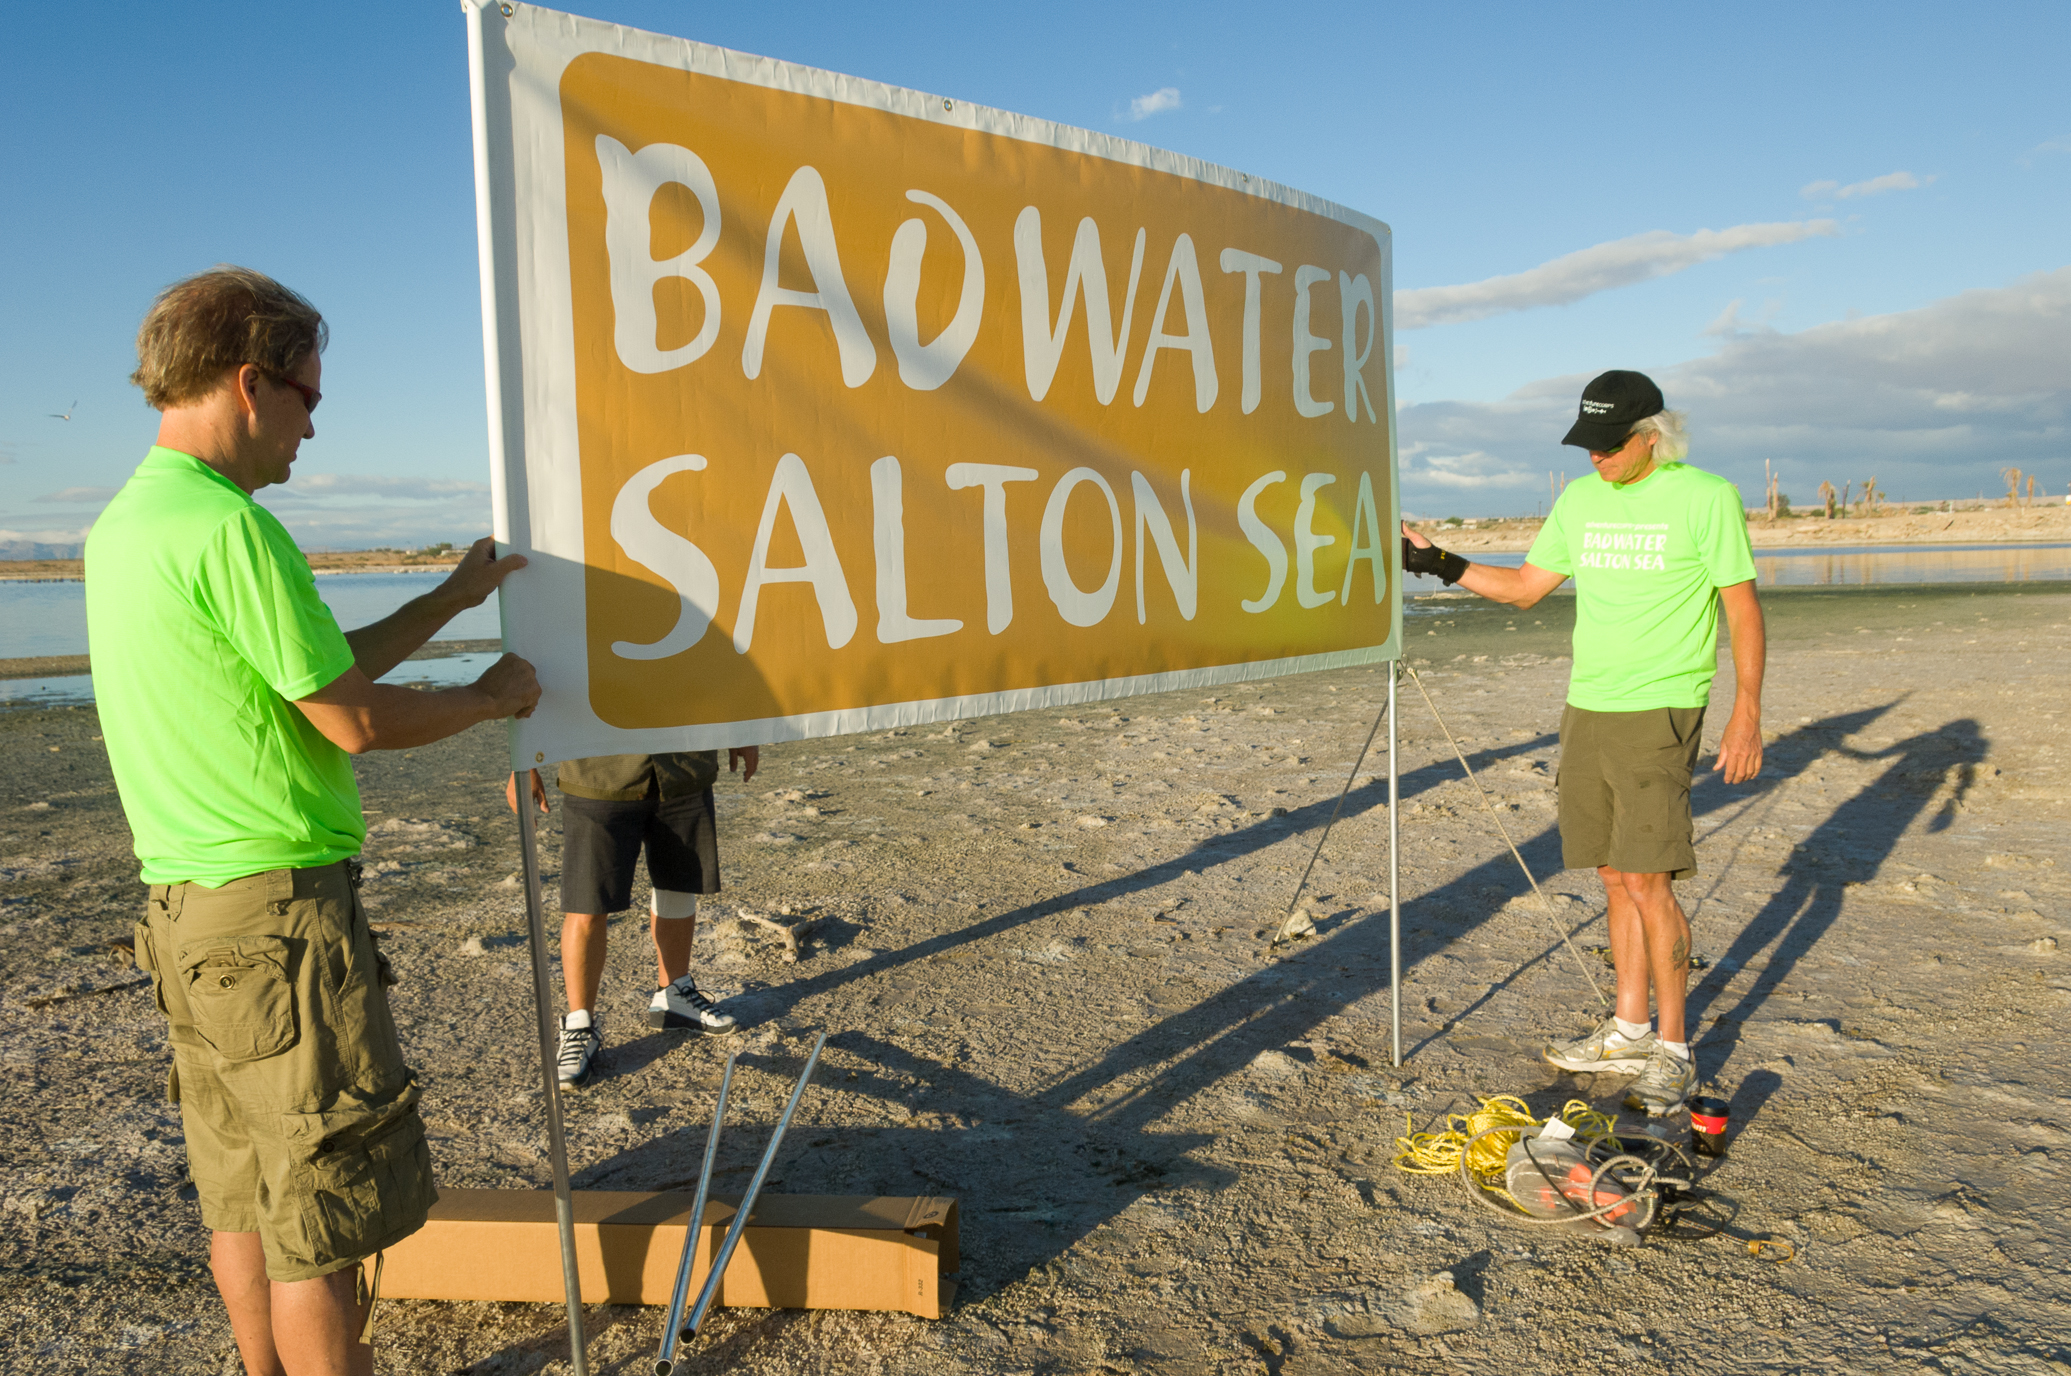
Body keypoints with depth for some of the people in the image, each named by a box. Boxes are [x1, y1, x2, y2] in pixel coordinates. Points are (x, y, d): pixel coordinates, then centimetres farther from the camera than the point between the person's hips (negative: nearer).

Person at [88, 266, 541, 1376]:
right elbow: (353, 720, -15)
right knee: (329, 1219, 1)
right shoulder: (230, 528, -18)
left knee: (246, 1198, 20)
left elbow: (318, 668, 15)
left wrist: (451, 599, 20)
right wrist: (493, 697, 1)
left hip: (182, 907, 10)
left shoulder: (121, 524, 12)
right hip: (277, 910, -10)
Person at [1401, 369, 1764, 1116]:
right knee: (1616, 877, 10)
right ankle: (1629, 1030, 21)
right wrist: (1442, 564, 7)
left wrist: (1746, 711, -10)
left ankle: (1674, 1052, 4)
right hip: (1586, 708, 6)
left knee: (1645, 879, -9)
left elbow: (1743, 608, -4)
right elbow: (1523, 586, 17)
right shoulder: (1580, 500, 10)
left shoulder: (1706, 497, -6)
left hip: (1660, 711, -5)